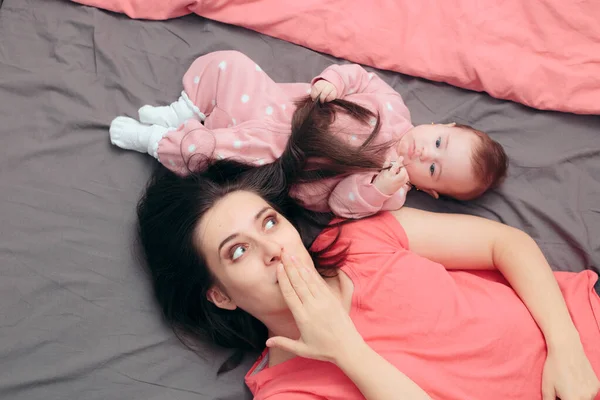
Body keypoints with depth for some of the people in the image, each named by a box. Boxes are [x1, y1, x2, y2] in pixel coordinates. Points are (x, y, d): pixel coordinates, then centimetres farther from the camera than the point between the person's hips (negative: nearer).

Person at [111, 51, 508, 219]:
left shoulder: (391, 195, -14)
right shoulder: (395, 110, -5)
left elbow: (342, 201, -22)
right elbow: (359, 76, 1)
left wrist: (379, 187, -40)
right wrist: (330, 81, -21)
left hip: (273, 159, -5)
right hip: (275, 101, 5)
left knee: (206, 150, -26)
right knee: (225, 63, -8)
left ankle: (152, 139, 4)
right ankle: (182, 116, 14)